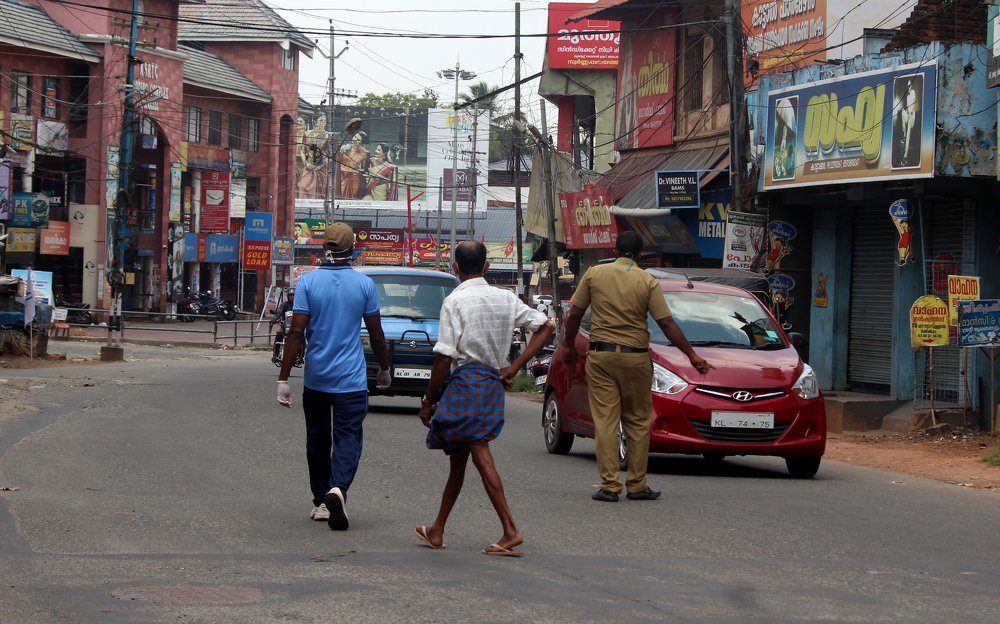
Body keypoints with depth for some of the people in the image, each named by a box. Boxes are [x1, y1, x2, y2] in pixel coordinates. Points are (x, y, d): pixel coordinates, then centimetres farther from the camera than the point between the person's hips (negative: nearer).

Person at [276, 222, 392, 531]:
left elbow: (296, 332, -9)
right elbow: (376, 334, 3)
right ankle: (337, 489, -27)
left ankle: (321, 502, 22)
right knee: (348, 439, -2)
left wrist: (284, 378, -7)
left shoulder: (308, 282, -5)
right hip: (351, 379, -1)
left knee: (318, 441, 14)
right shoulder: (365, 284, -3)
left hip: (315, 378, 1)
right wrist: (384, 369, 19)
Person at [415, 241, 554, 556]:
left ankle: (510, 531, -12)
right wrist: (514, 367, 8)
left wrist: (428, 400, -4)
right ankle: (437, 531, 19)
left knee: (481, 456, -5)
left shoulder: (455, 301, -9)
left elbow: (444, 357, -13)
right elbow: (546, 327, 9)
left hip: (465, 381, -7)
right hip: (494, 382, 7)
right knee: (457, 458, 13)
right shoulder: (506, 298, 9)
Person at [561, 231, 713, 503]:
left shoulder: (594, 274, 1)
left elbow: (574, 315, 3)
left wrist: (569, 347, 17)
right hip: (636, 356, 0)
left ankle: (610, 485, -4)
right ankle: (637, 485, 10)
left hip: (601, 356, 0)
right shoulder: (648, 281, -3)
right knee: (638, 421, 9)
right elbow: (666, 323, -6)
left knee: (605, 421, 0)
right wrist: (692, 356, -2)